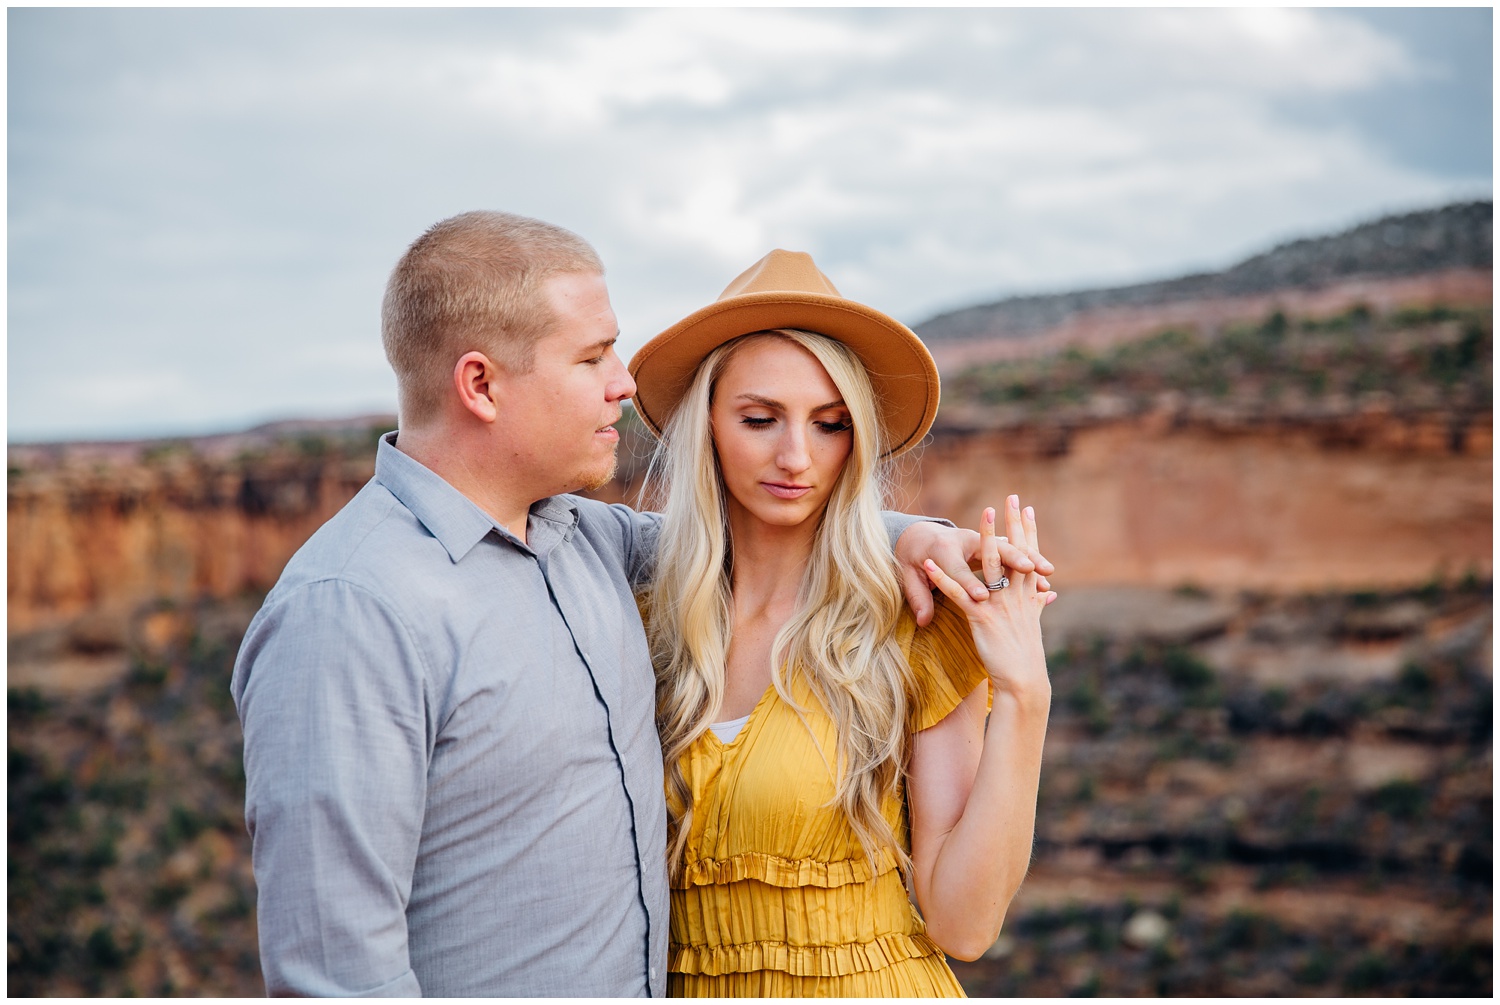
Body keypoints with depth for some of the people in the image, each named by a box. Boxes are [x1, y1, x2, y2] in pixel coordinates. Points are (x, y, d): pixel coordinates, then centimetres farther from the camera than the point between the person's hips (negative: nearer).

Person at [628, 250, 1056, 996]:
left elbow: (963, 924, -17)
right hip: (688, 987, 3)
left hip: (869, 985, -3)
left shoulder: (916, 625, -13)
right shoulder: (643, 622, -5)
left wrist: (1021, 700, -24)